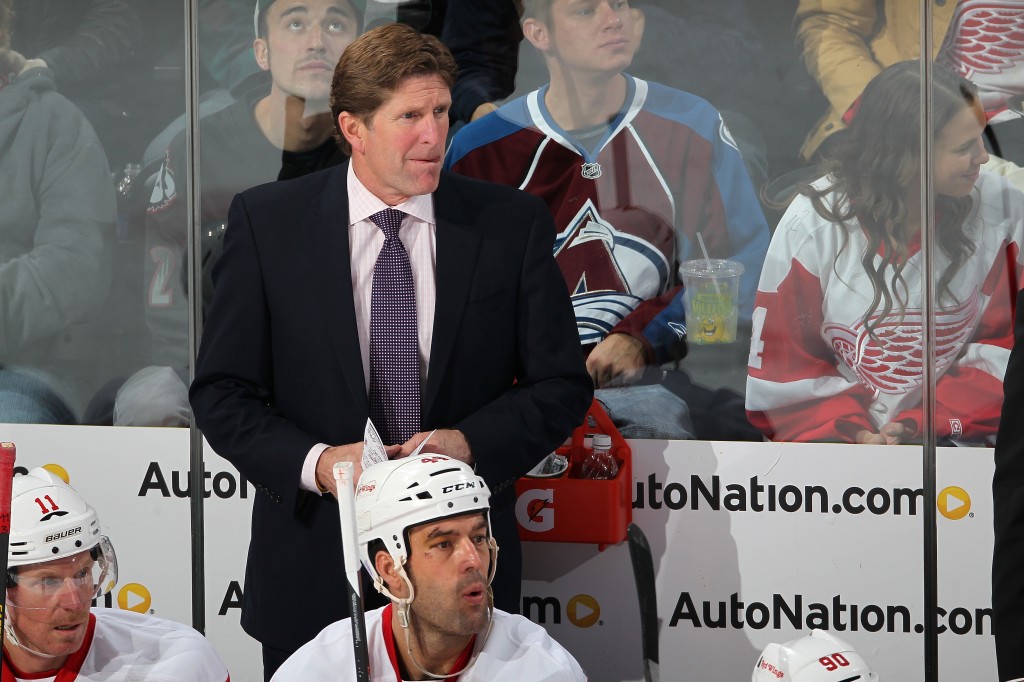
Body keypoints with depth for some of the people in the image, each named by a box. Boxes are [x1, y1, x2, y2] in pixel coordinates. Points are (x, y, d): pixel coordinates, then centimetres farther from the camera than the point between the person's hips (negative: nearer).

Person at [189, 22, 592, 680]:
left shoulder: (512, 223, 0)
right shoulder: (266, 221, -1)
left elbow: (562, 385, 2)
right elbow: (221, 391, -1)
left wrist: (470, 443, -15)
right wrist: (315, 462, -17)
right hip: (314, 571, 0)